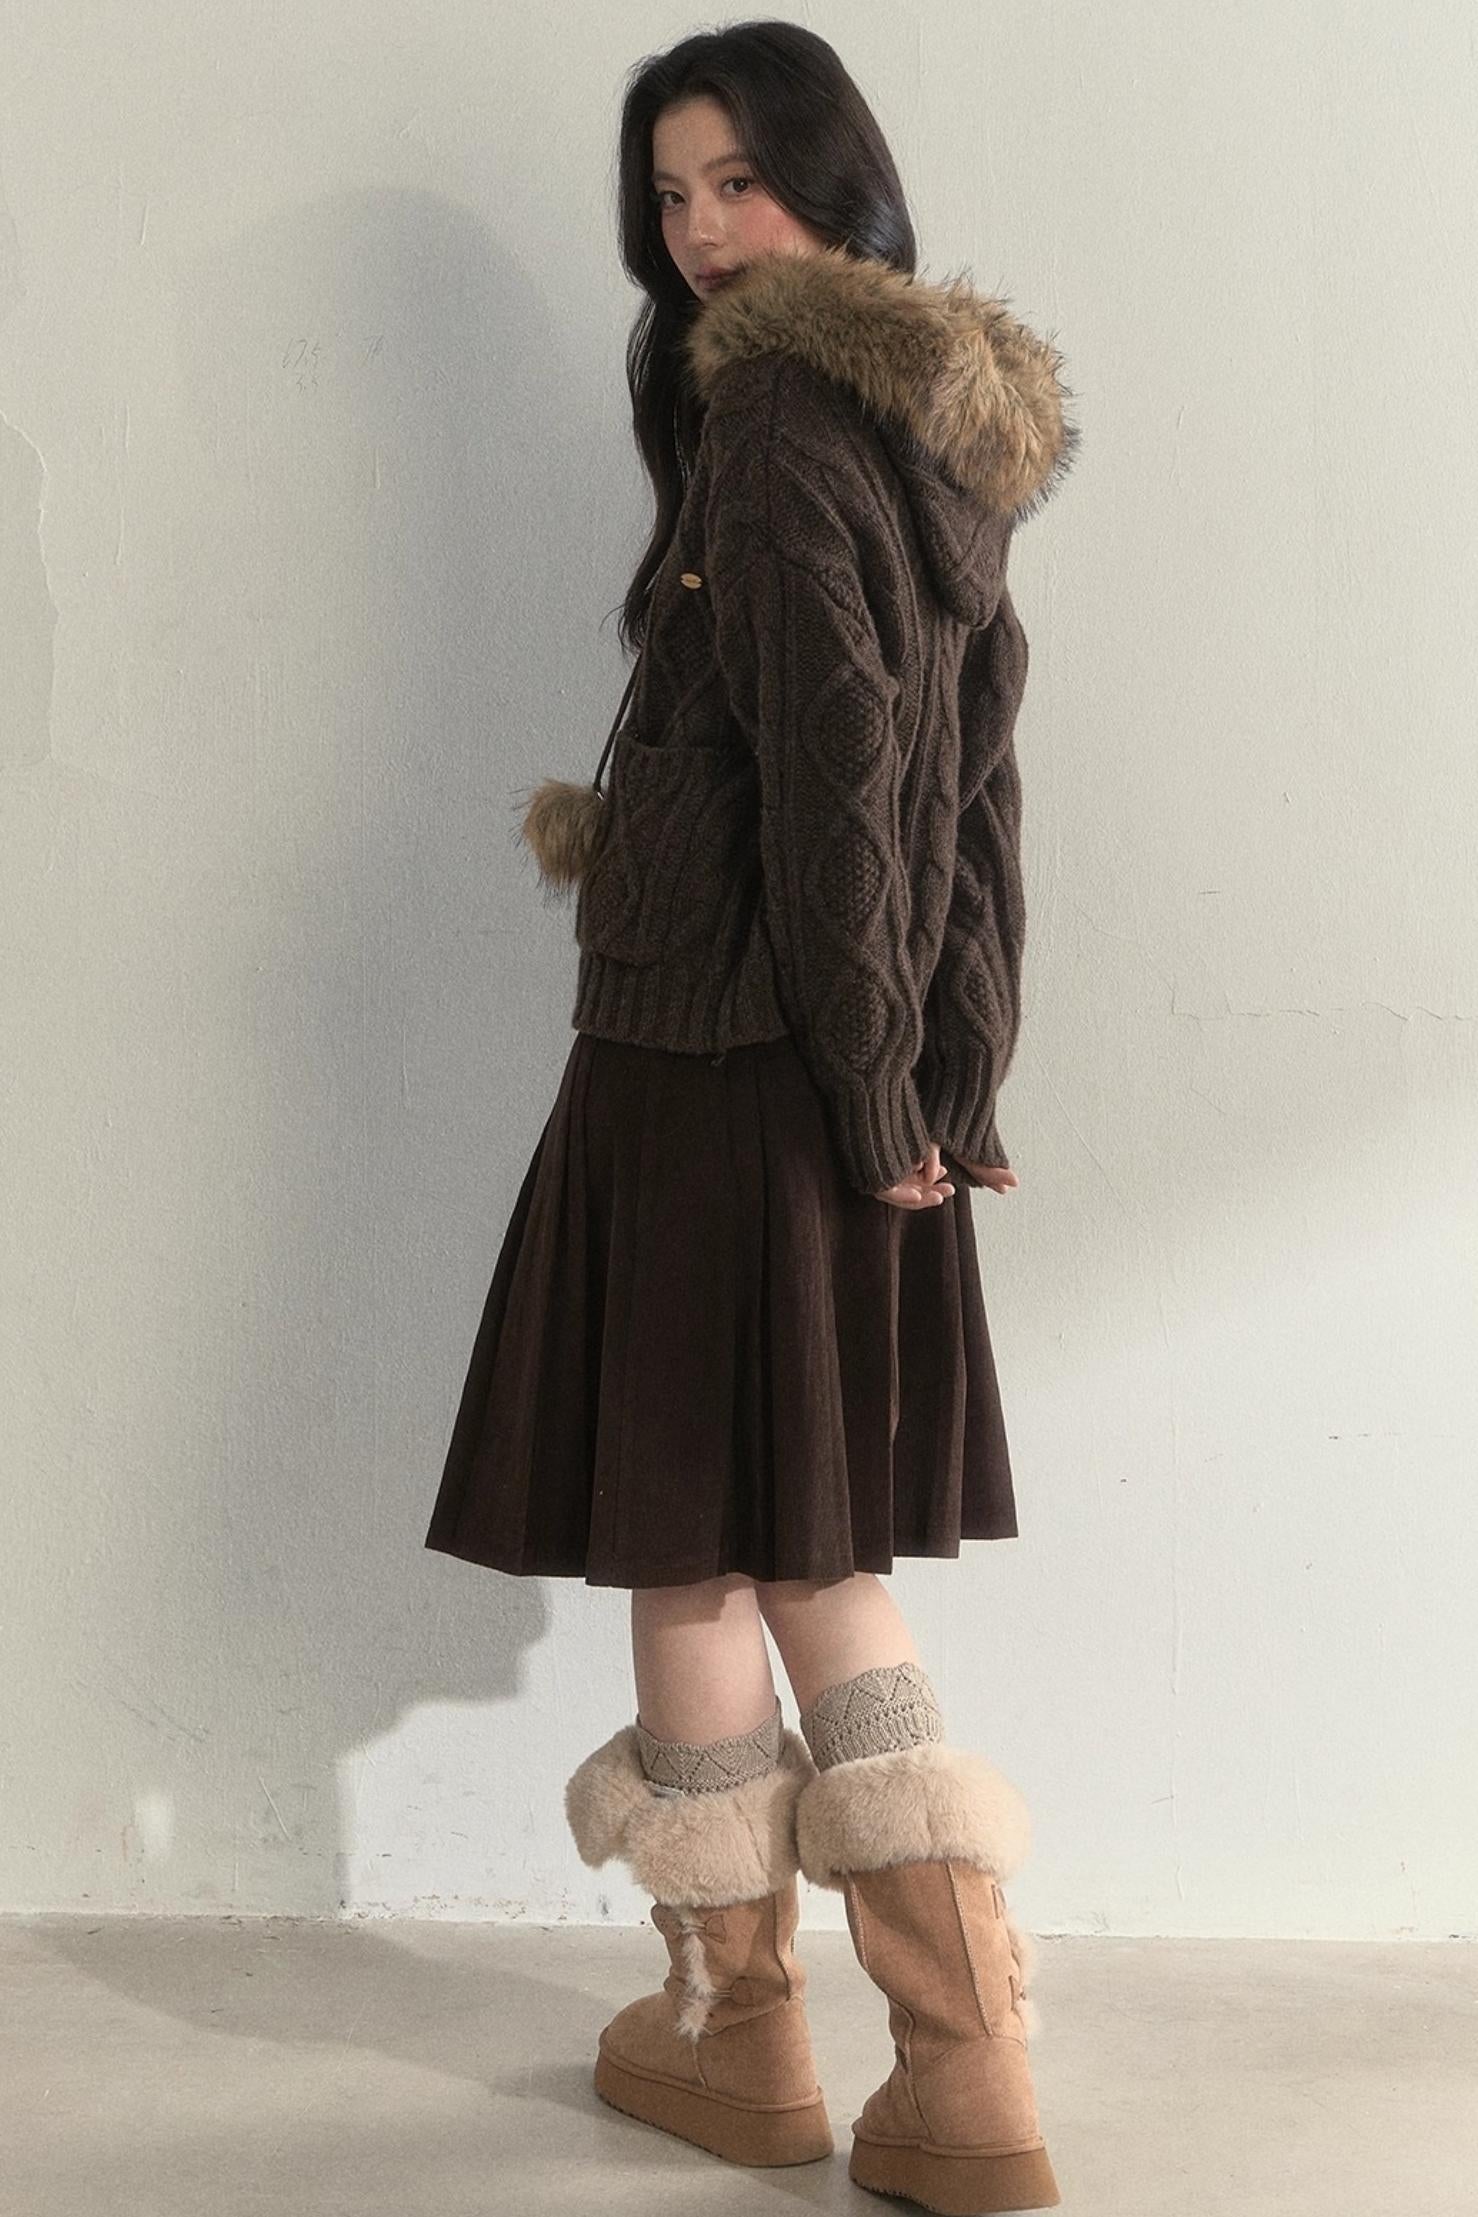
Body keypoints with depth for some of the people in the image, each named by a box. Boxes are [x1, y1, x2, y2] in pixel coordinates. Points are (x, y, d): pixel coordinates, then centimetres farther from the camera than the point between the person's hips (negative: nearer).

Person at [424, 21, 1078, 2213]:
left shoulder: (772, 429, -11)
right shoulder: (944, 444, 14)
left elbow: (830, 777, -18)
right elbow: (979, 781, 12)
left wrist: (871, 1088, -13)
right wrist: (949, 1086, 9)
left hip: (721, 1061, -8)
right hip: (854, 1075, 8)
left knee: (689, 1544, 6)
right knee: (817, 1556, 13)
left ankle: (739, 2031, 21)